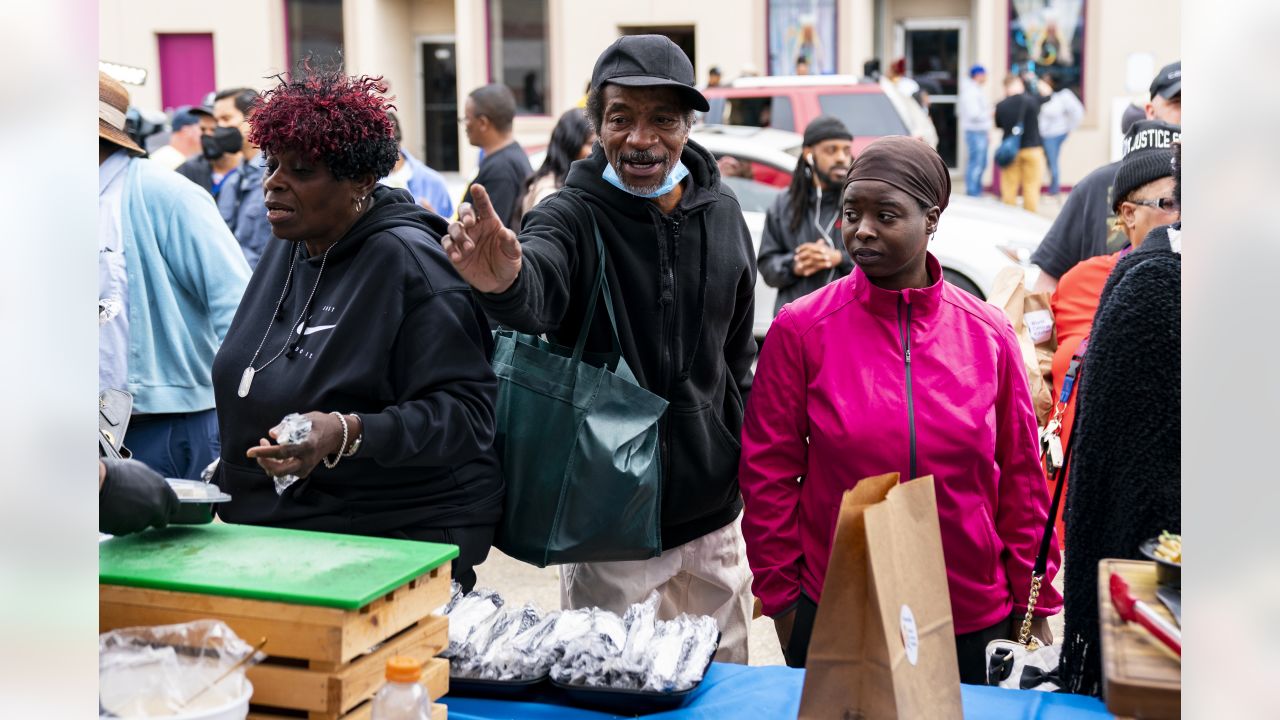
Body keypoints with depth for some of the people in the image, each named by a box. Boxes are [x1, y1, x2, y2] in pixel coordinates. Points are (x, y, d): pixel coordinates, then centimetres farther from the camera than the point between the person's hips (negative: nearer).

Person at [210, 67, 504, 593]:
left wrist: (348, 434, -34)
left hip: (399, 538, -7)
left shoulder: (408, 263, -17)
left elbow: (466, 412, -24)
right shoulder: (287, 247, 7)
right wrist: (234, 472, 22)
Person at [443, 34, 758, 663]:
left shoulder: (721, 212, 2)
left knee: (723, 676, 18)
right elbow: (536, 292, -36)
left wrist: (742, 454, 15)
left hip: (713, 515, 5)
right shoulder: (573, 215, -12)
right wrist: (504, 283, -58)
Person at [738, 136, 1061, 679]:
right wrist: (781, 597, -1)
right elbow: (768, 472, -2)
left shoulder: (989, 334, -1)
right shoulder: (801, 328, -6)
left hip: (974, 620, 1)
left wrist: (1034, 603, 6)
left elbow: (1020, 477, 5)